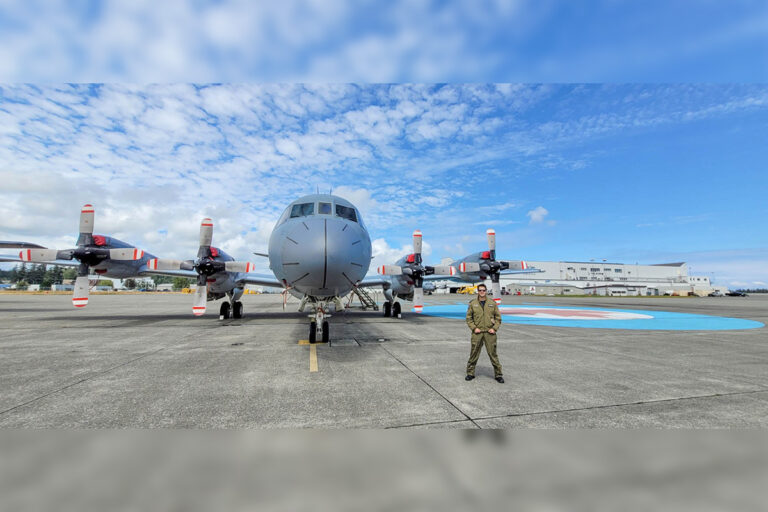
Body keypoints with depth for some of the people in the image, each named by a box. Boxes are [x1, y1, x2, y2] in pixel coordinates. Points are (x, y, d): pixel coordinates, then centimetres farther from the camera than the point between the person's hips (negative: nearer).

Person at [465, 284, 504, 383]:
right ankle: (470, 373, 17)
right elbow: (468, 318, 6)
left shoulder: (492, 303, 5)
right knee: (474, 353, 4)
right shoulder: (473, 303, 4)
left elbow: (498, 317, 9)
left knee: (493, 354, 3)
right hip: (477, 333, 0)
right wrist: (474, 328, -6)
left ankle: (498, 375, 16)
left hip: (489, 333, 0)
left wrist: (494, 328, -4)